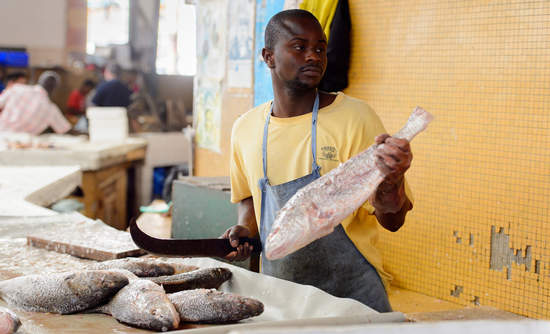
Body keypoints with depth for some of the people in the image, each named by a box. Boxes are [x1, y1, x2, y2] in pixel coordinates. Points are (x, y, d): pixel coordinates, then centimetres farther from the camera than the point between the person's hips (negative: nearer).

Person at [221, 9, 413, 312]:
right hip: (278, 295, 3)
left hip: (351, 293, -3)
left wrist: (391, 179, -31)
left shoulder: (354, 117, -9)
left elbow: (392, 221, -12)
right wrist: (246, 229, 3)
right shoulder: (245, 129, 3)